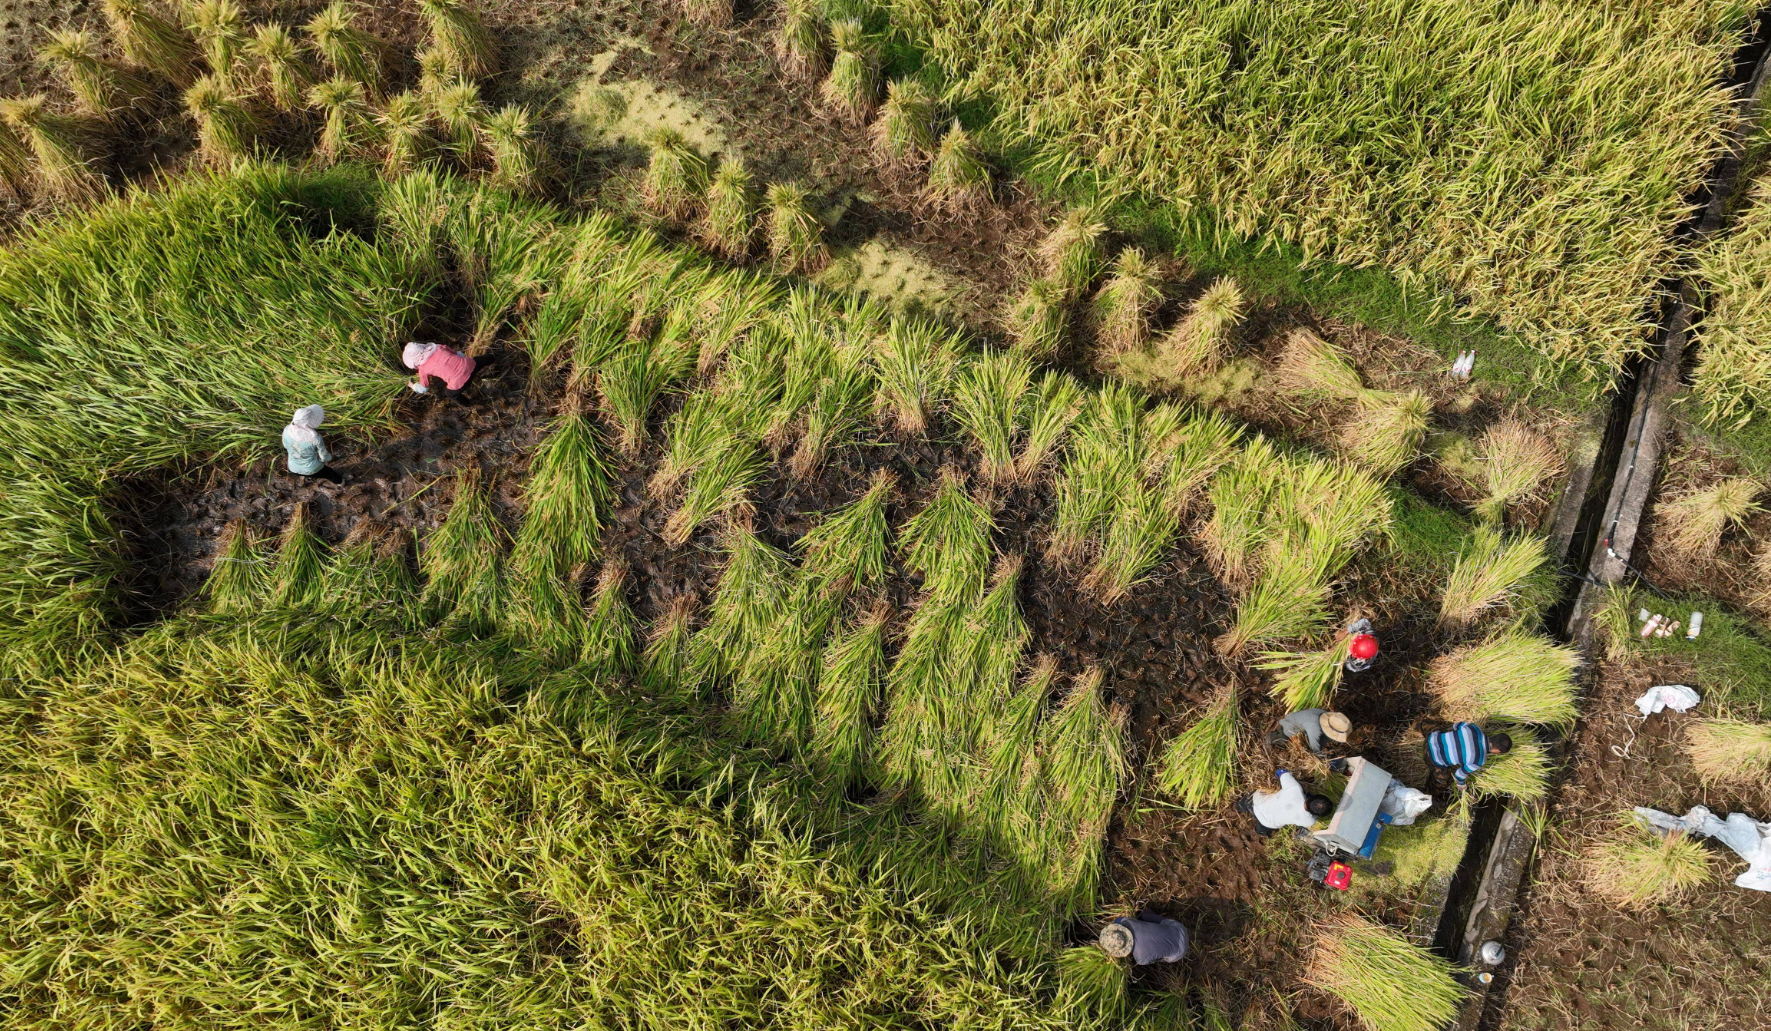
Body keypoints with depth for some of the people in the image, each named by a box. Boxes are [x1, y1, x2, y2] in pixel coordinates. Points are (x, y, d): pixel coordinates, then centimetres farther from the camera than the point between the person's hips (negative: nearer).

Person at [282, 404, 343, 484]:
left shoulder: (287, 430, -20)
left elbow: (285, 446, 1)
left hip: (294, 469, 3)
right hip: (312, 470, -3)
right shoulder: (315, 439, -31)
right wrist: (330, 456, 7)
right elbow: (324, 458, -16)